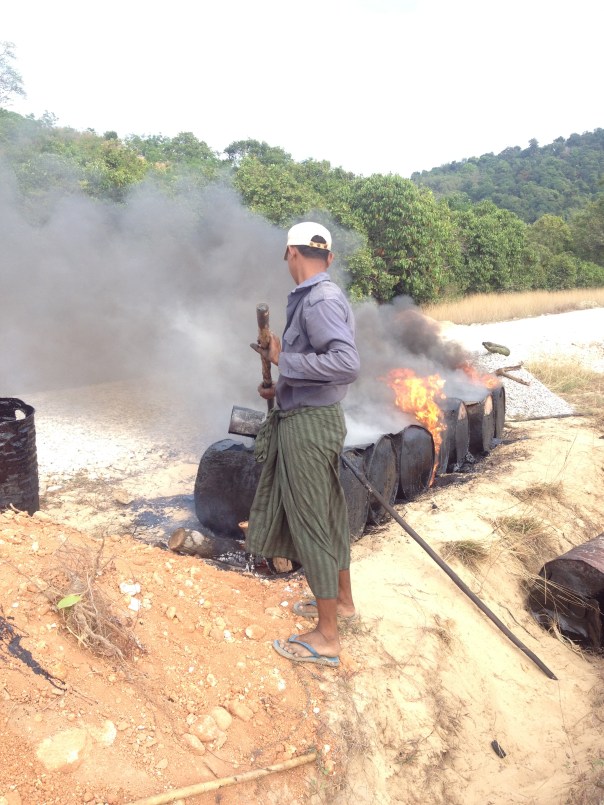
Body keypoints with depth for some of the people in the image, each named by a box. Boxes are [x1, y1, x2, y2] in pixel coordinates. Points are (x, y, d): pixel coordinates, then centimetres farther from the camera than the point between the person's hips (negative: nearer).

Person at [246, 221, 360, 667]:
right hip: (315, 416, 10)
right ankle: (342, 600, 37)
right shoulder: (320, 296, 11)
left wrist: (284, 360, -23)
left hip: (308, 424, -10)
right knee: (328, 515, 20)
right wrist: (284, 387, 17)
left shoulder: (319, 300, -19)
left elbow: (347, 363, -31)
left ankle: (326, 637, 12)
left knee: (310, 523, -1)